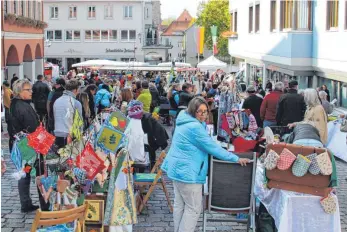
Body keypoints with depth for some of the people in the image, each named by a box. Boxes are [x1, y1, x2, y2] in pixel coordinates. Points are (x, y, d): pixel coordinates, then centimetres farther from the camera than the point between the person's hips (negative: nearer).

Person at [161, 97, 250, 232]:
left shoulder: (185, 122, 9)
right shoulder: (195, 127, -22)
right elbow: (212, 147, -21)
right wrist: (236, 159, -15)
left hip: (178, 169, 10)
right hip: (187, 172, -10)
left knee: (179, 204, 16)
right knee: (194, 208, -2)